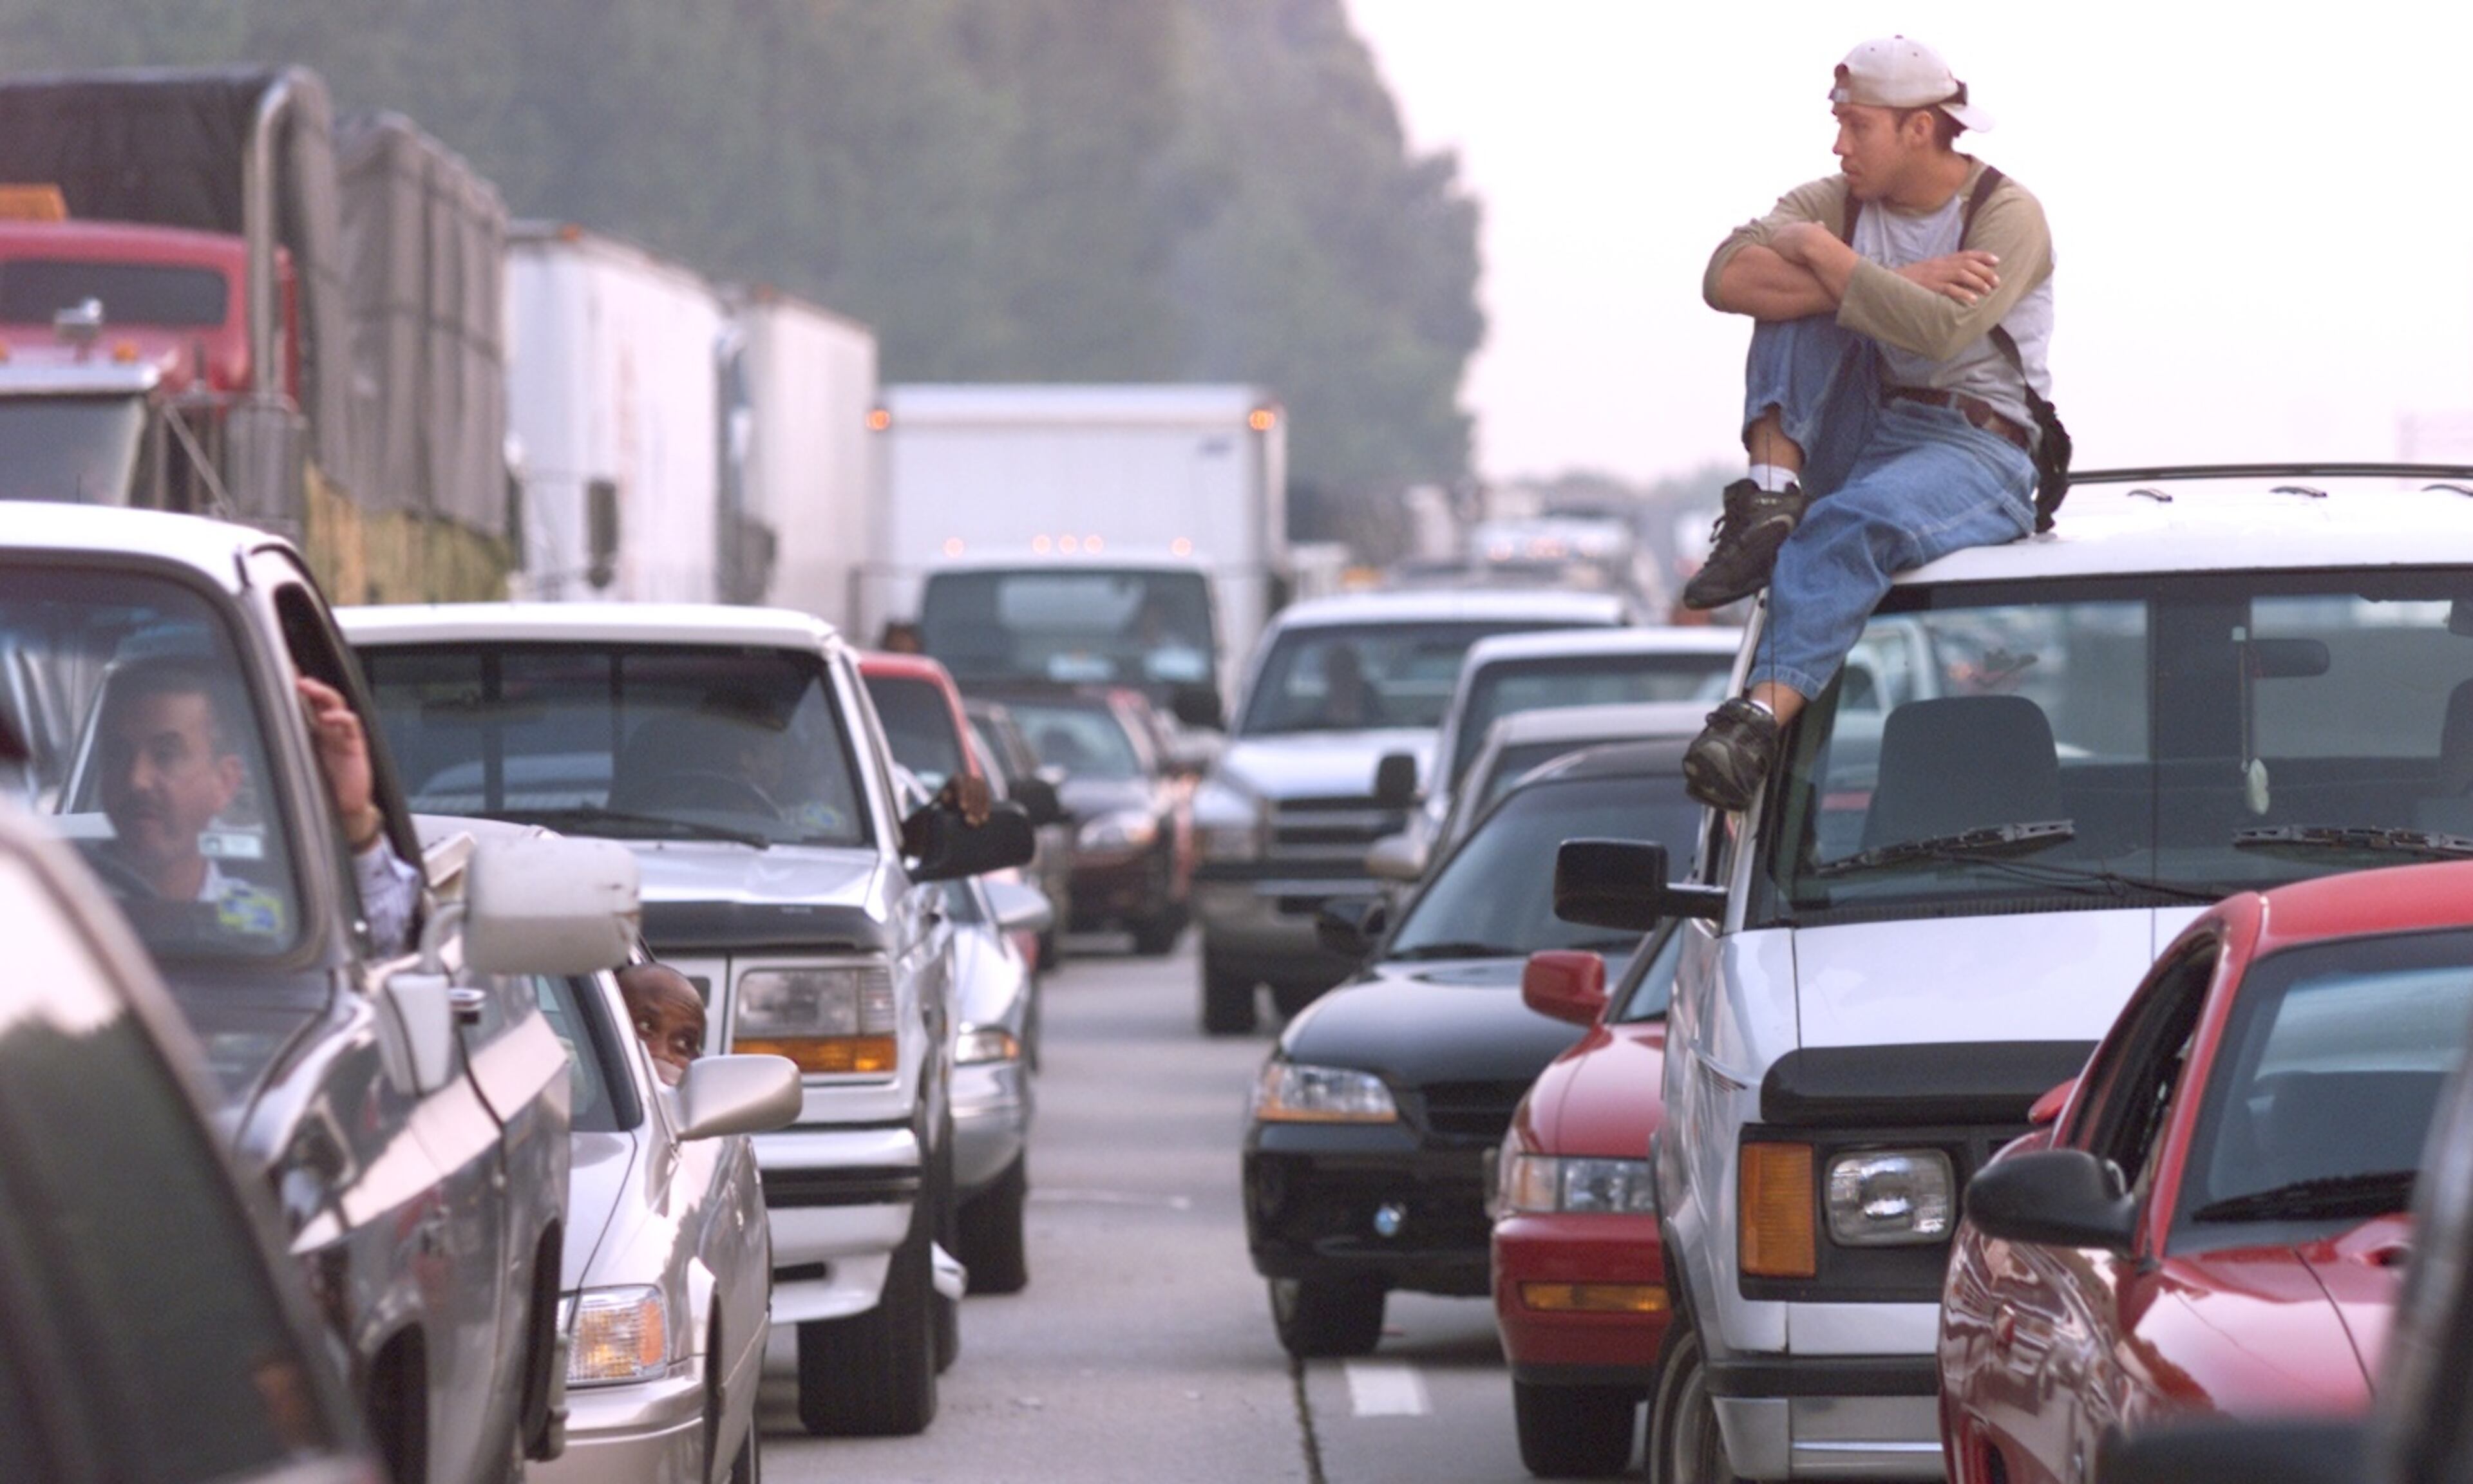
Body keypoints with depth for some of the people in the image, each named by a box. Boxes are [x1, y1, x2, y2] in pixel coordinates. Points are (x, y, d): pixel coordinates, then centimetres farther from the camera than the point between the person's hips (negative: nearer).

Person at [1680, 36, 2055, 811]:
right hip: (1856, 435, 6)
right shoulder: (1834, 203, 7)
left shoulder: (2007, 215, -7)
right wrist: (1893, 283, -21)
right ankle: (1772, 497, -26)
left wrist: (1824, 254, -17)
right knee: (1793, 296, -14)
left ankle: (1761, 716, -53)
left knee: (1847, 525, -37)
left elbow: (1940, 330, -26)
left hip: (1974, 450, -6)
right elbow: (1726, 278, -13)